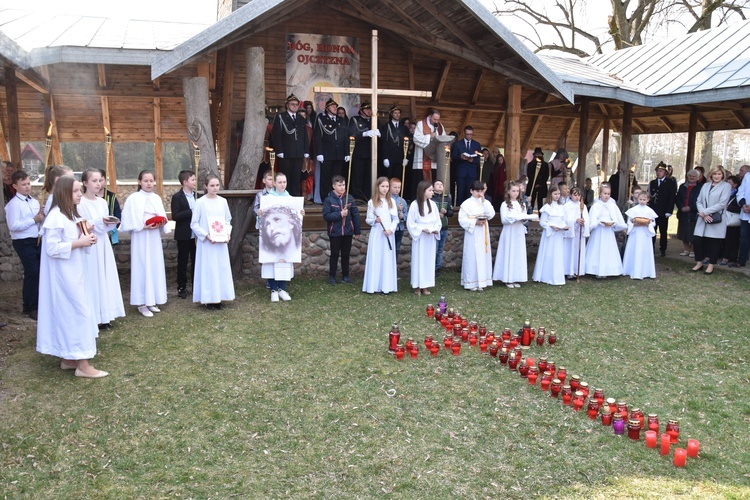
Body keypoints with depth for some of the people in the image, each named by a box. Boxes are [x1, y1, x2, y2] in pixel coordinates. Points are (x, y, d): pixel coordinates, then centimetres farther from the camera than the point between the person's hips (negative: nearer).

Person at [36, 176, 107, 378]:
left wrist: (85, 239, 4)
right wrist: (79, 242, -19)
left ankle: (69, 358, 23)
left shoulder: (70, 214, 12)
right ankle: (82, 364, 0)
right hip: (64, 275, -10)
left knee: (71, 313, 14)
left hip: (73, 272, 10)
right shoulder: (56, 216, -18)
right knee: (78, 313, -6)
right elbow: (52, 248, -23)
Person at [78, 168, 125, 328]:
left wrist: (110, 223, -5)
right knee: (92, 279, -3)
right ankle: (93, 317, 4)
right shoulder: (80, 203, -10)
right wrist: (100, 222, -22)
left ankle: (104, 315, 17)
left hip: (103, 245, 7)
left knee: (105, 278, 9)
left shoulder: (102, 202, 11)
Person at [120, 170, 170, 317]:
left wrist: (162, 223, -7)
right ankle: (142, 303, 3)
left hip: (155, 237, 6)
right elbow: (130, 220, -10)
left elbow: (162, 216, 13)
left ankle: (151, 300, 19)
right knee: (142, 267, -4)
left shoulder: (157, 198, 9)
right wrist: (143, 226, -19)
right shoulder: (133, 198, -8)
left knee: (155, 267, 8)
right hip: (141, 238, -6)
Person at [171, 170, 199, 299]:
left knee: (196, 260, 9)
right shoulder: (177, 197, -8)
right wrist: (191, 212, -21)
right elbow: (175, 216, -16)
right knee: (182, 262, 6)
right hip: (184, 235, -4)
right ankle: (182, 287, 15)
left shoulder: (198, 196, 7)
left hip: (197, 234, 4)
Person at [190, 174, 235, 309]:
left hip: (221, 242, 4)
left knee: (222, 268, 6)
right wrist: (206, 235, -15)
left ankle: (219, 297, 16)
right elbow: (194, 224, -5)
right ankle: (209, 299, 7)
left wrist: (228, 233, -4)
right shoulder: (200, 202, -6)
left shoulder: (223, 201, 5)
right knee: (208, 269, -1)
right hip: (206, 242, -4)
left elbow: (228, 220, 13)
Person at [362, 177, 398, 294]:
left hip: (389, 233, 2)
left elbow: (395, 219, 7)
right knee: (375, 258, -2)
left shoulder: (391, 201, 7)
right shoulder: (372, 202, 1)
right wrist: (375, 220, -18)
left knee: (388, 258, 2)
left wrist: (391, 229, -9)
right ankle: (374, 285, 4)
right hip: (376, 233, -2)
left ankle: (386, 286, 7)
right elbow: (368, 219, 3)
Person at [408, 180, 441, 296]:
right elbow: (410, 223, -7)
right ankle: (417, 286, 8)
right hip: (419, 237, -5)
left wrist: (436, 229, -8)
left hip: (431, 237, 5)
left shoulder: (432, 204, 3)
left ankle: (425, 286, 15)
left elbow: (437, 220, 10)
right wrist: (422, 229, -15)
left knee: (429, 260, 7)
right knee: (418, 260, 0)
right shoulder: (414, 205, -10)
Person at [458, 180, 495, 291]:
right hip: (472, 234, -5)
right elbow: (462, 220, -10)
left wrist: (484, 202, -9)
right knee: (472, 257, -4)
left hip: (483, 234, 5)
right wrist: (475, 222, -20)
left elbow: (491, 215, -4)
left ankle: (481, 281, 14)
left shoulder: (485, 202, 9)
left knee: (483, 257, 6)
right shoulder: (466, 204, -5)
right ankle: (471, 283, 3)